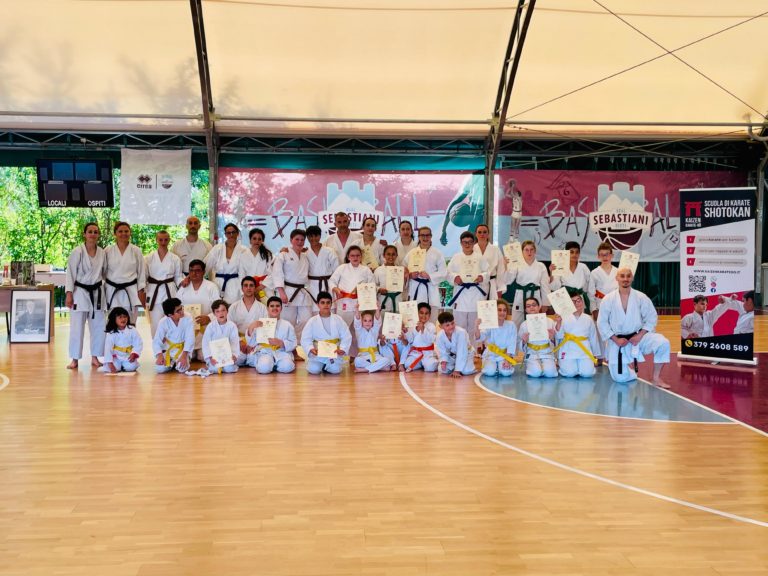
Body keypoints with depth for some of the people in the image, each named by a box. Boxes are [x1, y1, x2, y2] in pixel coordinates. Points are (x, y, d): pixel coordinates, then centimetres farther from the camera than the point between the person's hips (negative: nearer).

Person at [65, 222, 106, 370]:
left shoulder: (102, 253, 3)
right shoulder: (77, 252, -9)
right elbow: (70, 273, -9)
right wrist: (69, 293, -14)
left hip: (97, 292, 4)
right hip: (80, 292, -4)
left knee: (98, 327, 7)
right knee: (77, 327, -1)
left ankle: (95, 358, 20)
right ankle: (75, 359, 10)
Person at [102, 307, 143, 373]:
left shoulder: (132, 330, -7)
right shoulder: (111, 334, -11)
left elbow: (138, 344, -3)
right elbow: (108, 349, -16)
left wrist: (134, 354, -21)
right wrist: (110, 363, -26)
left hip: (128, 357, 0)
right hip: (116, 357, 0)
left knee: (130, 367, -27)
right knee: (112, 367, -26)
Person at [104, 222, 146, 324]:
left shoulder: (136, 251, 1)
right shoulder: (107, 251, 1)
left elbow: (141, 272, 4)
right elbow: (103, 272, 7)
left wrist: (141, 292, 0)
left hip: (131, 292, 0)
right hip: (113, 292, 0)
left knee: (131, 323, 1)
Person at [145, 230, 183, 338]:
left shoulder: (175, 258, 3)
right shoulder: (149, 258, 4)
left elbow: (178, 277, 10)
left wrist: (182, 282, -12)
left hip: (170, 293, 0)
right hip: (154, 293, 0)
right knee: (155, 323, 0)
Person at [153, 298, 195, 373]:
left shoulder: (188, 318, -16)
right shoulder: (163, 323, -13)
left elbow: (190, 339, -20)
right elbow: (156, 341, -13)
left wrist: (184, 355, -31)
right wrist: (159, 355, -31)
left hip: (183, 350, -1)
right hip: (168, 350, 1)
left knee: (182, 368, -28)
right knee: (159, 369, -20)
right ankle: (171, 363, 13)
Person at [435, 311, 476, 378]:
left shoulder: (461, 332, -35)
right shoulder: (440, 336, -21)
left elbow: (461, 353, -34)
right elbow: (442, 352, -10)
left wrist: (457, 370, -34)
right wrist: (443, 361, -34)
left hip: (466, 354, -4)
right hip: (452, 356, 4)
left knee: (466, 371, -29)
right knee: (443, 370, -18)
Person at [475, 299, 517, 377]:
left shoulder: (511, 325, -7)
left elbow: (512, 344, -7)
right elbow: (479, 338, -25)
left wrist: (508, 360, -16)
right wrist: (477, 327, -46)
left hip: (505, 355, 0)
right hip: (490, 354, 0)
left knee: (506, 372, -26)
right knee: (490, 372, -26)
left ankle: (501, 366, 9)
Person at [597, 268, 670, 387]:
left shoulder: (641, 297, -6)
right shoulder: (608, 299, -8)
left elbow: (652, 317, -1)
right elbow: (602, 323, -4)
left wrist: (640, 335, -12)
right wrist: (615, 339, -12)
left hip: (637, 337, 1)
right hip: (617, 341, -1)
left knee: (663, 343, -27)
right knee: (620, 378, -6)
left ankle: (656, 377, -8)